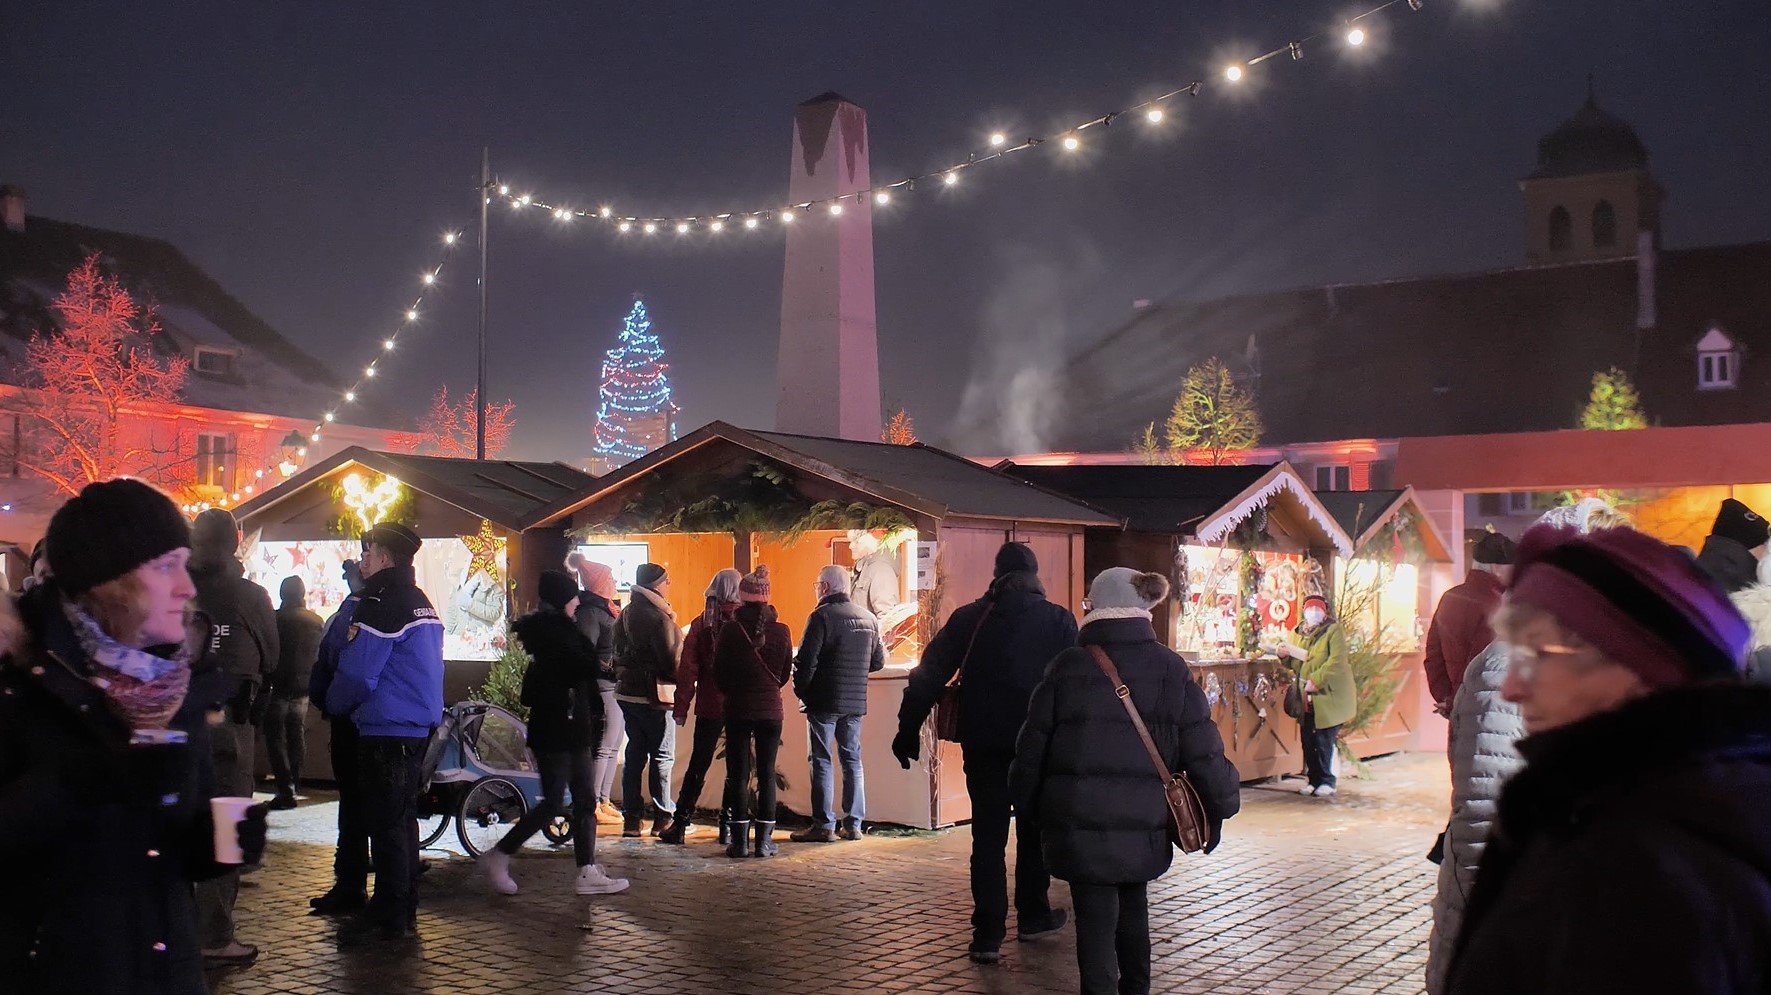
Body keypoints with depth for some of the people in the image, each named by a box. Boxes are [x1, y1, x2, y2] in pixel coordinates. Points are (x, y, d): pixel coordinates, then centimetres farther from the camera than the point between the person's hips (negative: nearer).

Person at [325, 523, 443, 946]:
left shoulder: (380, 604, -15)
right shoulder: (422, 603, 14)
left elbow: (356, 673, -16)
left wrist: (334, 703, 4)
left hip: (386, 732, -9)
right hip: (419, 727, 9)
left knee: (385, 824, -2)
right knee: (403, 819, 16)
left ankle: (389, 916, 4)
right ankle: (404, 910, 24)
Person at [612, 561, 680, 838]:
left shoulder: (626, 614, 9)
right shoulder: (659, 618, -17)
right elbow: (673, 662, -16)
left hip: (627, 691, 8)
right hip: (653, 695, -8)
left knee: (635, 753, 12)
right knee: (663, 756, 1)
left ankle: (631, 817, 14)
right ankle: (664, 818, 5)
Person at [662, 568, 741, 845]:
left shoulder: (701, 623, -1)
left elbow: (687, 669, -1)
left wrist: (681, 708, 3)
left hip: (709, 706, 1)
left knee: (697, 766, 9)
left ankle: (679, 825, 7)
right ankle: (728, 825, 8)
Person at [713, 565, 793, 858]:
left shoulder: (730, 630, -9)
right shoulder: (781, 631, -4)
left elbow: (719, 673, -1)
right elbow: (786, 673, 6)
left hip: (737, 710, -1)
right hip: (771, 710, 1)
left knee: (738, 774, 6)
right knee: (767, 773, 7)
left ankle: (739, 840, 6)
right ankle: (764, 840, 7)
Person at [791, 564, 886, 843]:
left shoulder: (822, 616, -12)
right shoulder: (868, 618, 8)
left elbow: (806, 660, -16)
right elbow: (878, 662, 13)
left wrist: (800, 690, -2)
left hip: (824, 702, -6)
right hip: (856, 702, 6)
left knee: (822, 761, 0)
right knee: (852, 760, 12)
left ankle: (824, 825, 0)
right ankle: (853, 824, 13)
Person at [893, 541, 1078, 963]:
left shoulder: (969, 618, 1)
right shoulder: (1059, 620, -1)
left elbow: (929, 676, -1)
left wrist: (908, 730, 2)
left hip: (984, 742, 0)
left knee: (988, 836, 4)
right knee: (1034, 830, 17)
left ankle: (988, 933, -1)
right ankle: (1033, 915, 27)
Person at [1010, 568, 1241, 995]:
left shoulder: (1067, 666, -5)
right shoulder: (1170, 669, -2)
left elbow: (1033, 745, 0)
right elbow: (1202, 747, -1)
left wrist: (1027, 806, 13)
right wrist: (1220, 807, 9)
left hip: (1078, 820, -2)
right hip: (1143, 820, 3)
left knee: (1095, 918, 3)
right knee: (1133, 904, 23)